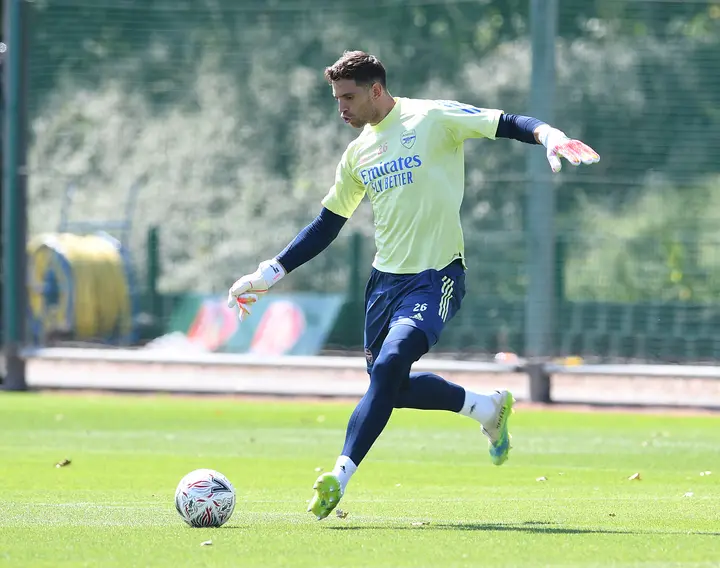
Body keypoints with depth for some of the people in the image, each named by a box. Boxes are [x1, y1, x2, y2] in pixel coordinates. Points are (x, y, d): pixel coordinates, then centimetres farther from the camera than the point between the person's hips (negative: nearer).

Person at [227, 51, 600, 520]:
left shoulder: (433, 118, -6)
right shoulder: (359, 152, 13)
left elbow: (509, 124, -13)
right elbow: (326, 226, 20)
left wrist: (549, 135, -34)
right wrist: (268, 275, 15)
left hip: (436, 276, -8)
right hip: (385, 278, 8)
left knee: (389, 367, -23)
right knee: (389, 384, 9)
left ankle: (339, 477, -24)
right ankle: (489, 408, 30)